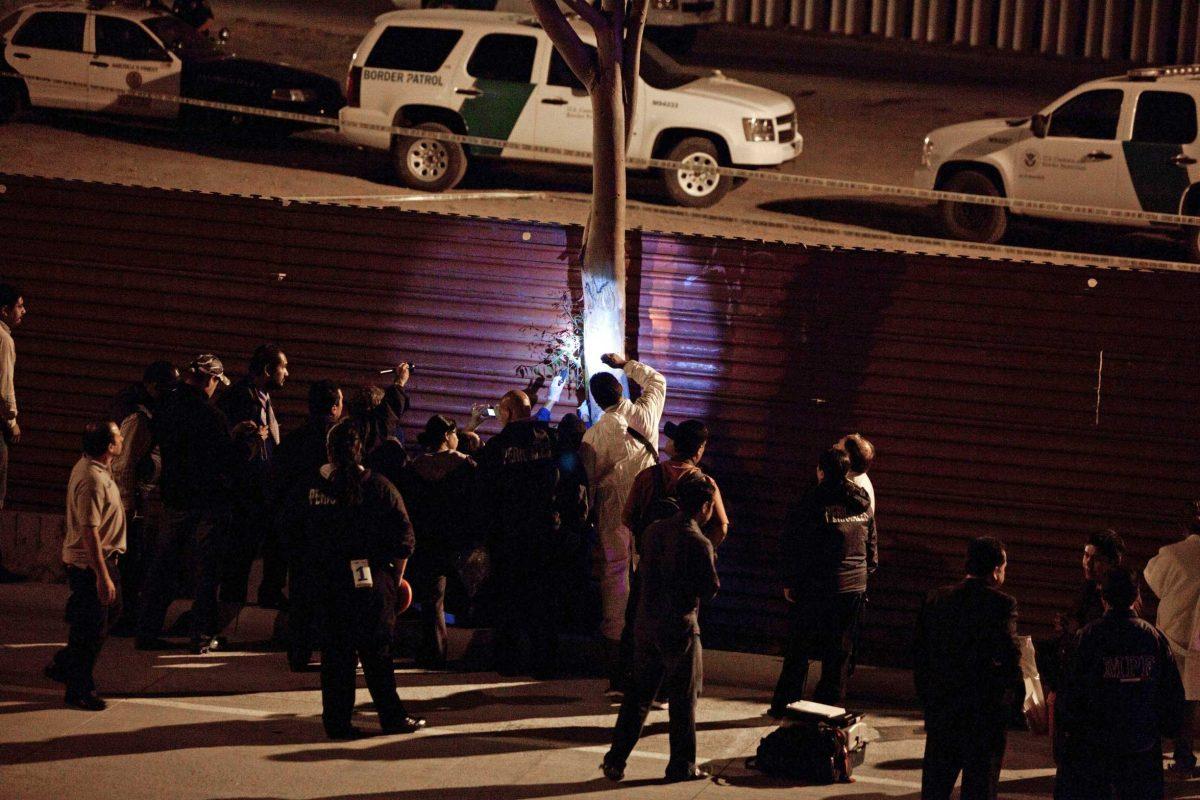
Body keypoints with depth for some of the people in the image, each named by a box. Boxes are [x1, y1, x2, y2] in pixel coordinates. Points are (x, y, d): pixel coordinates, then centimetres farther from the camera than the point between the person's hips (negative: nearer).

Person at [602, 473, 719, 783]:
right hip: (680, 629, -6)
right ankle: (682, 766, 13)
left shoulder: (654, 531, 4)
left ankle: (615, 761, 12)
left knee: (638, 695, 13)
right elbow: (711, 589, -10)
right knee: (684, 700, 7)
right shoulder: (698, 543, -17)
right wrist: (711, 561, 4)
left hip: (646, 626, 6)